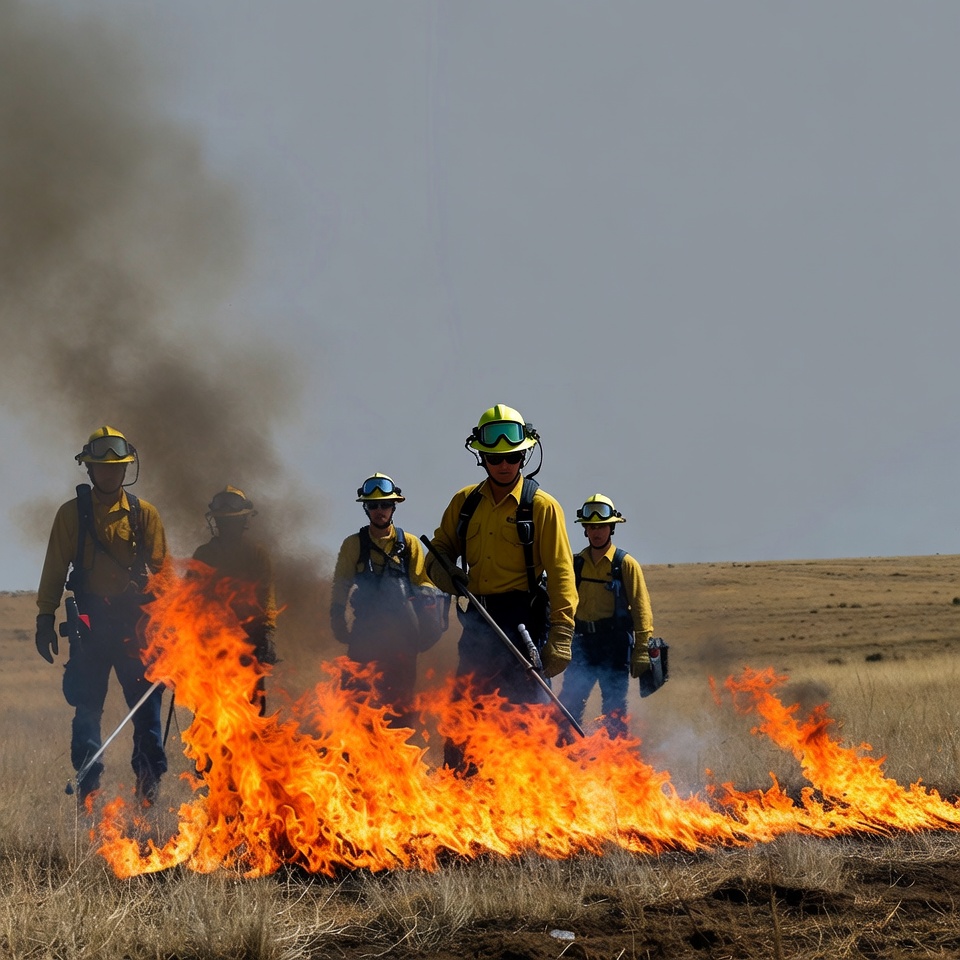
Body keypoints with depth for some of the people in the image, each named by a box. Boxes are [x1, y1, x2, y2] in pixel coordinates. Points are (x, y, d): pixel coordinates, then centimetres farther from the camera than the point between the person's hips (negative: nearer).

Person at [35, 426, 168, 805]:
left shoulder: (144, 514, 8)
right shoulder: (72, 514, 7)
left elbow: (160, 569, 8)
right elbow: (54, 570, 7)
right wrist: (45, 618, 2)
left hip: (135, 620, 0)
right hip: (91, 621, 0)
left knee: (145, 700, -2)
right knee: (87, 702, 0)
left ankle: (149, 777, 5)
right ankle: (88, 780, 6)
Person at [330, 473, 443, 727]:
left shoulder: (409, 544, 9)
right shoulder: (353, 545, 9)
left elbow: (424, 584, 7)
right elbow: (340, 587, 11)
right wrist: (338, 620, 2)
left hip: (403, 633, 0)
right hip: (366, 631, 0)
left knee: (401, 695, 1)